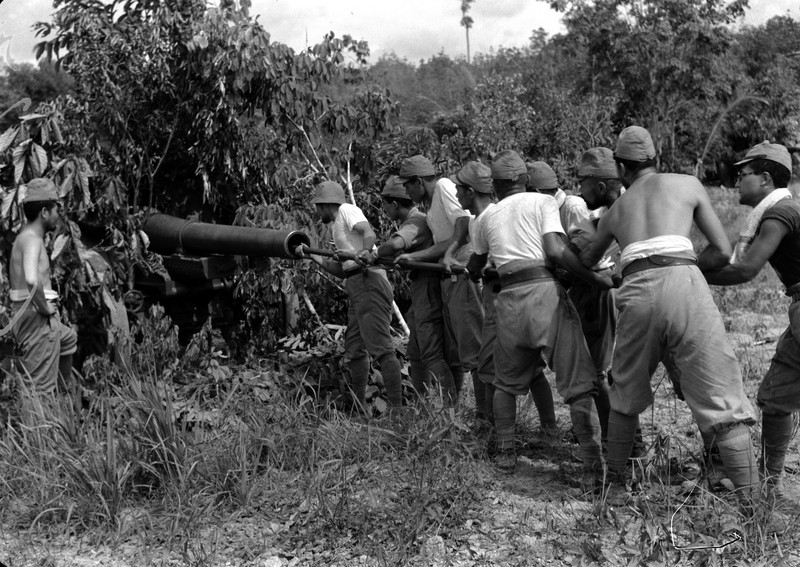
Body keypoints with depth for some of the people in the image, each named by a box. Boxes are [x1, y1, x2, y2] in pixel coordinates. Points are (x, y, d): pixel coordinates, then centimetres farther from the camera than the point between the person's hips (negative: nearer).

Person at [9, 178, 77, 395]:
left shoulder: (26, 236, 13)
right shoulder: (32, 239, -18)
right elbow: (32, 279, -37)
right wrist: (44, 307, -21)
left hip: (43, 318, 11)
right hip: (36, 318, -11)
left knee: (69, 339, 36)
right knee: (42, 387, -7)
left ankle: (66, 391, 46)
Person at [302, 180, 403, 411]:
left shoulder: (347, 210, 2)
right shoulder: (337, 227, 28)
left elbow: (368, 231, -19)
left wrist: (366, 250, -38)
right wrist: (315, 258, 18)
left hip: (369, 282, -11)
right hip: (356, 288, 11)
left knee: (380, 347, -16)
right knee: (354, 349, 13)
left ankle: (398, 407, -19)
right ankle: (359, 408, 21)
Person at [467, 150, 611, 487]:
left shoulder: (485, 218, 18)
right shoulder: (542, 202, 6)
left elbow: (474, 266, 29)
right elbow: (555, 251, -9)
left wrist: (470, 273, 52)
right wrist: (598, 278, -4)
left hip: (510, 298, 4)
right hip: (546, 291, -3)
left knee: (506, 383, 21)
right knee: (577, 384, -1)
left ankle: (505, 455, 23)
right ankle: (592, 466, -4)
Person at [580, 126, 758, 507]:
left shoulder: (615, 210, 28)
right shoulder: (688, 184, 21)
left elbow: (586, 262, 43)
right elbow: (722, 252, 16)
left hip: (637, 292, 2)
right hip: (684, 285, -2)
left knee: (626, 398, 22)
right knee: (722, 403, 1)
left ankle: (616, 486, 29)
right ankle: (751, 504, -3)